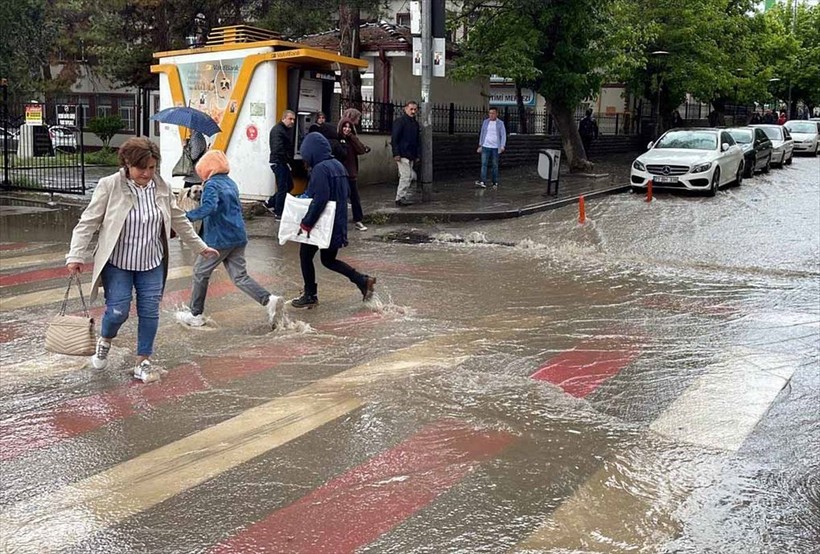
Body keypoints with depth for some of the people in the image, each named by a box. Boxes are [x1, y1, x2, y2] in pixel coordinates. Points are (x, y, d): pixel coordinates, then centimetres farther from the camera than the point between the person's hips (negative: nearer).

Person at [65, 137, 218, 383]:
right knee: (118, 311, -7)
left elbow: (179, 220, 13)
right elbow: (88, 222, -9)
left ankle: (143, 362, 18)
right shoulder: (109, 186, -12)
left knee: (150, 312, 4)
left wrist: (200, 247, 19)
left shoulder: (162, 187, 0)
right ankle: (104, 341, 27)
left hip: (152, 264, 4)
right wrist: (76, 256, -14)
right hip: (117, 263, -4)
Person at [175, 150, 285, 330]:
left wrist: (187, 216, -32)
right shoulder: (231, 183, 15)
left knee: (200, 272, 10)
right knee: (240, 277, 6)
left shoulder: (212, 185, -12)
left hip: (219, 239, -7)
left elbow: (209, 207, -30)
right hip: (238, 237, 8)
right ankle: (270, 300, -14)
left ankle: (195, 314, 19)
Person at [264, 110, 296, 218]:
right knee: (282, 188, -4)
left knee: (289, 185, 17)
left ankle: (270, 203, 28)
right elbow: (278, 150, -25)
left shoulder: (287, 129, 15)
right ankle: (279, 213, 6)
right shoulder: (277, 130, -16)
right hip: (279, 163, -10)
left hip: (284, 164, 10)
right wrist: (286, 162, -18)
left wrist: (289, 161, 5)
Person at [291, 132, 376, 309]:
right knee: (328, 260, 19)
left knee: (305, 256, 10)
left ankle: (310, 295, 19)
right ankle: (363, 281, 9)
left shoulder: (320, 169, -19)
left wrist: (306, 222, -20)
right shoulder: (337, 165, 9)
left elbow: (319, 200, -27)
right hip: (338, 223, 9)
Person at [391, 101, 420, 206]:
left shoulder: (415, 123, 17)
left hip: (411, 155, 8)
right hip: (402, 155, -8)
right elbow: (394, 138, -12)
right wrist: (396, 154, -19)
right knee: (406, 176, -11)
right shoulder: (400, 121, -7)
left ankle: (404, 197, 15)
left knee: (411, 176, 8)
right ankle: (400, 198, -5)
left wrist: (416, 155, 17)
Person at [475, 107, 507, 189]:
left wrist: (502, 146, -14)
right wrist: (480, 145, 13)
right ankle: (483, 182, -17)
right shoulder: (485, 122, 8)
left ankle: (495, 183, 14)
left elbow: (503, 135, -3)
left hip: (495, 147, -2)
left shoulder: (500, 123, 0)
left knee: (495, 165, 5)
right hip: (485, 146, 2)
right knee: (484, 164, -10)